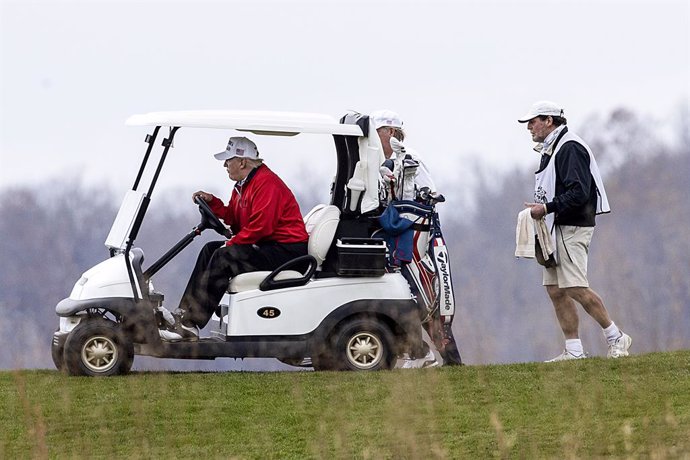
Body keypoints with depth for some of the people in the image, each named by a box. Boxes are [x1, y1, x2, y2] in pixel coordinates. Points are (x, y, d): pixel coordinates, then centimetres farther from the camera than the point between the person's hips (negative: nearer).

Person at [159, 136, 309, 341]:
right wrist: (212, 202, 6)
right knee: (210, 249, 9)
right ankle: (184, 313, 1)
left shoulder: (266, 183, -18)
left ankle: (190, 325, -23)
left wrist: (231, 244, -17)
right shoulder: (242, 185, 15)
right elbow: (234, 219, 18)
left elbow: (260, 226, -25)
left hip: (286, 251, -11)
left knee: (224, 257, -22)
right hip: (266, 246, 11)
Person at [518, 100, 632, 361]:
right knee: (555, 290, 4)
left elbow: (578, 192, -21)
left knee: (576, 288, -15)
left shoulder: (571, 148, -12)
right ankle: (574, 351, 5)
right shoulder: (549, 151, 20)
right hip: (554, 229, 10)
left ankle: (616, 338, -5)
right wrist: (538, 210, 10)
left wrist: (546, 208, -19)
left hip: (572, 229, -10)